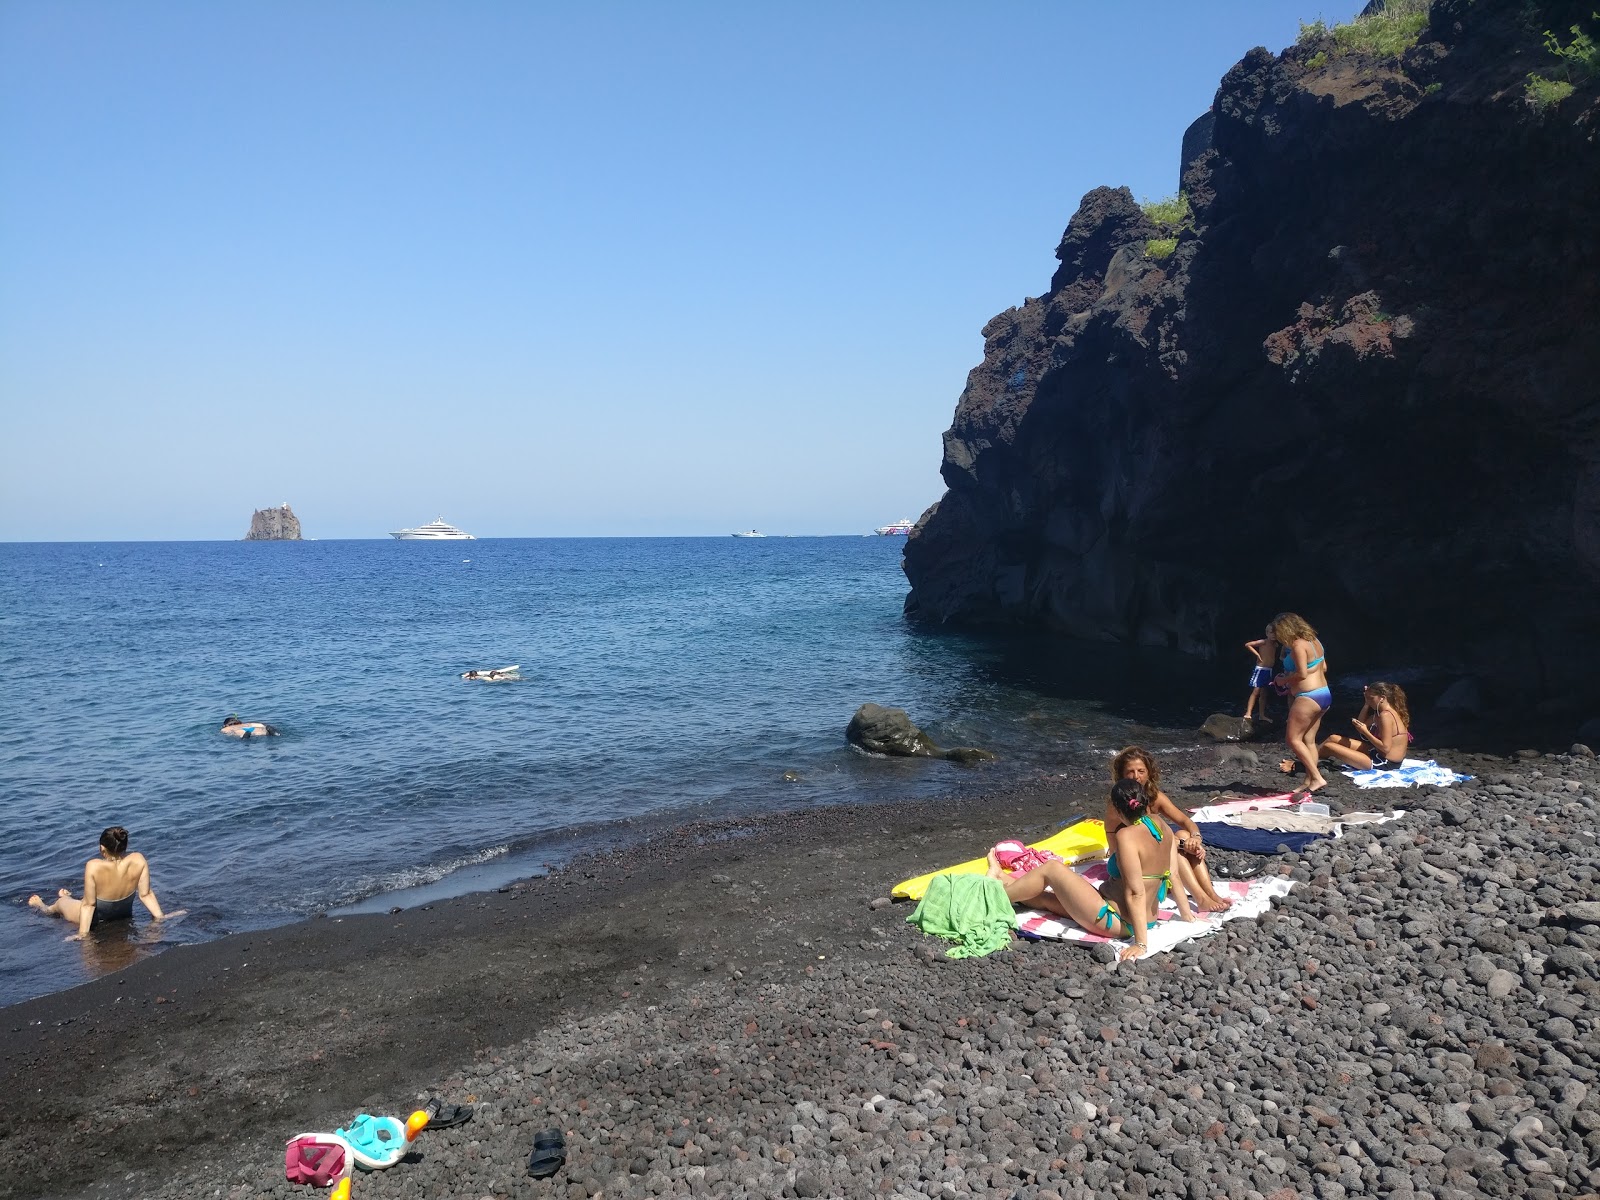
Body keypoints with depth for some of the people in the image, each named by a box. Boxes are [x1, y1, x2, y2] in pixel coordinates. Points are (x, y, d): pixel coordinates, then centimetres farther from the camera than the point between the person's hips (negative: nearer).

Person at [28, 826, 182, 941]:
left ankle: (45, 908, 64)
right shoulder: (139, 861, -25)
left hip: (97, 919, -3)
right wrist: (160, 916, -9)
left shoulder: (93, 867, -33)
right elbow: (145, 894, -18)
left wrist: (82, 933, -23)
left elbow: (88, 904, -27)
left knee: (60, 903, 30)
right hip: (124, 916, 3)